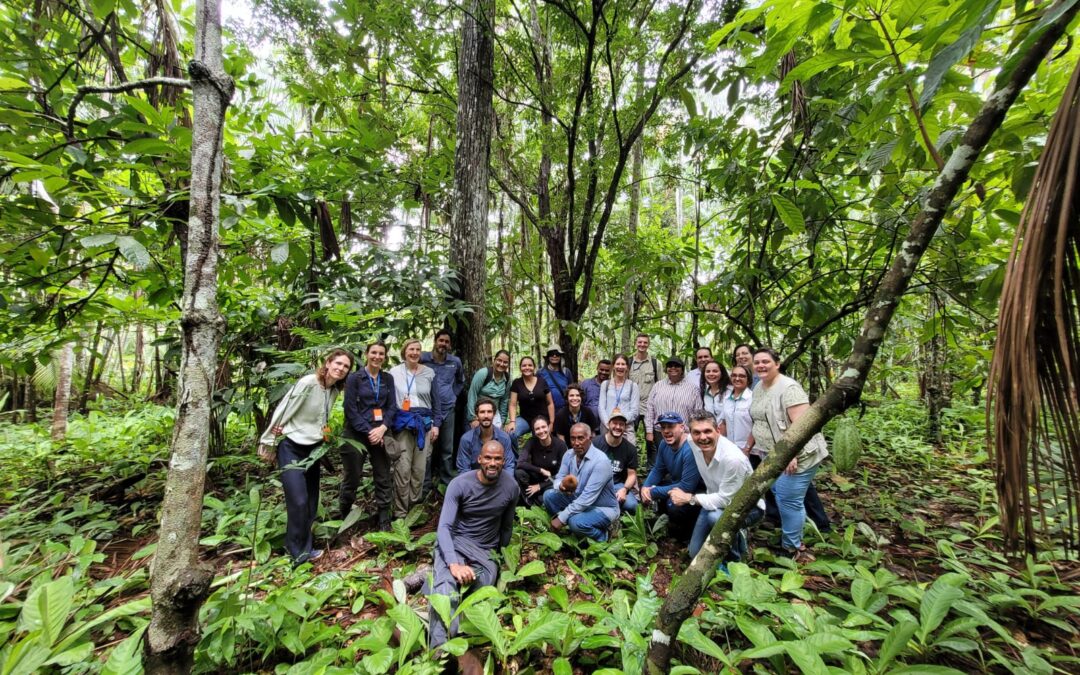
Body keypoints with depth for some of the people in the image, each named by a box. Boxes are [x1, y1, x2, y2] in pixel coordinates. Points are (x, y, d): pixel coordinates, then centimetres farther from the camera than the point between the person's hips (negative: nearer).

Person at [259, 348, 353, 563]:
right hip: (292, 448, -7)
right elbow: (283, 410, -14)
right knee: (298, 501, -11)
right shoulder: (308, 383, -21)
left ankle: (304, 547, 27)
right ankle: (298, 551, 7)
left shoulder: (335, 390, 0)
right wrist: (268, 441, -8)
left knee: (311, 501, 12)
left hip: (313, 448, 7)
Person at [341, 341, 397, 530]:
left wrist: (382, 428, -12)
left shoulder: (388, 379, 6)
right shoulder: (354, 378, -4)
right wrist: (368, 432, -14)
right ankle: (343, 515, 31)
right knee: (352, 477, 8)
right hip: (356, 433, -3)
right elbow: (350, 409, -9)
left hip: (381, 433, 3)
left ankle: (384, 519, 17)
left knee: (384, 477, 5)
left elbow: (392, 406, 3)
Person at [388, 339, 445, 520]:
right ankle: (400, 511, 8)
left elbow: (436, 401, 10)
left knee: (420, 468, 7)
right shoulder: (394, 372, 1)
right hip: (402, 423, -2)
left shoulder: (429, 373, 6)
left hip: (424, 423, 2)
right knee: (403, 468, -4)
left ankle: (414, 506, 22)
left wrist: (436, 424, 5)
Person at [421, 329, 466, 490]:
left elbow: (461, 381, 22)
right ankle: (425, 484, 15)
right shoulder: (423, 358, -6)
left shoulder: (456, 361, 4)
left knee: (447, 449, 12)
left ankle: (448, 482, 24)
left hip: (448, 410, 3)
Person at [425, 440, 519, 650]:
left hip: (485, 551, 3)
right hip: (454, 542, -3)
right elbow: (444, 527, -19)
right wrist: (453, 563, -34)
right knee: (446, 587, -34)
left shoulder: (511, 486, -6)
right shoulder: (459, 484, -15)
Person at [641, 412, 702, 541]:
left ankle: (686, 528, 2)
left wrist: (653, 492, -24)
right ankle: (673, 520, 17)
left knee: (674, 505, -32)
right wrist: (645, 487, -13)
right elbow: (658, 470, 7)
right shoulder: (664, 444, -5)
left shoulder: (691, 450, -32)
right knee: (646, 489, 0)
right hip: (676, 483, 8)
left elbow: (687, 487, -32)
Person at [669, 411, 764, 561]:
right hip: (717, 500, 6)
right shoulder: (692, 443, -20)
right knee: (695, 553, 6)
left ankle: (735, 560, -8)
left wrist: (689, 498, -23)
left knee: (716, 517, -38)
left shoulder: (733, 458, -37)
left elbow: (726, 500, -30)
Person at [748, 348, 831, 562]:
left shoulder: (788, 388, -19)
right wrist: (748, 446, 17)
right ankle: (793, 540, 30)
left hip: (795, 456, -9)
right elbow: (759, 421, 18)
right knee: (781, 495, 15)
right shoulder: (758, 388, 9)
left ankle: (793, 546, 13)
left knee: (789, 499, -3)